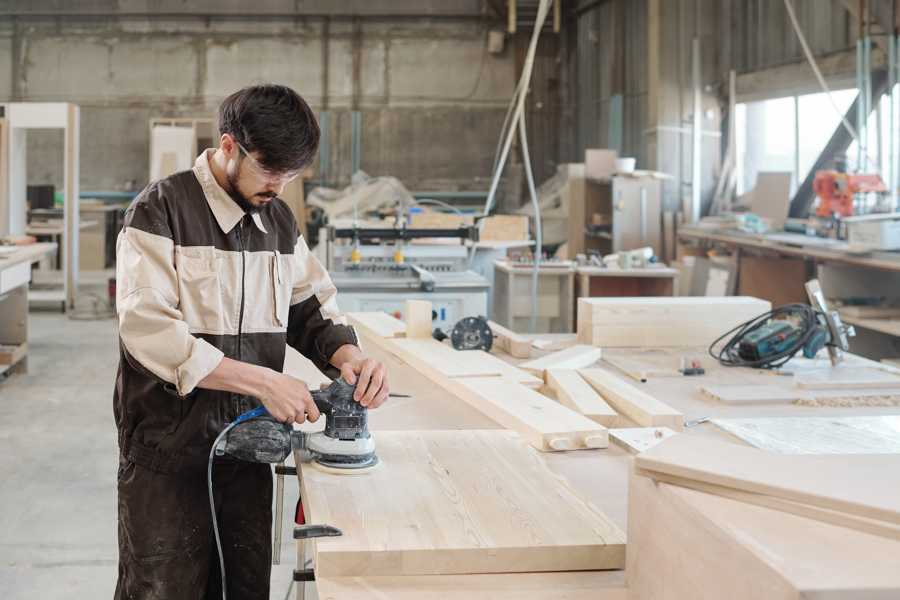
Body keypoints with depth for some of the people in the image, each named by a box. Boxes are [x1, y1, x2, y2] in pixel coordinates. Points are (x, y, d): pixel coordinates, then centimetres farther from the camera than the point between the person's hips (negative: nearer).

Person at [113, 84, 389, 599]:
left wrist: (348, 355, -10)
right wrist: (260, 381, -25)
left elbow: (311, 305, 14)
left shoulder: (280, 221, 9)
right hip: (169, 454, -6)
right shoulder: (162, 210, -11)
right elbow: (148, 330, -21)